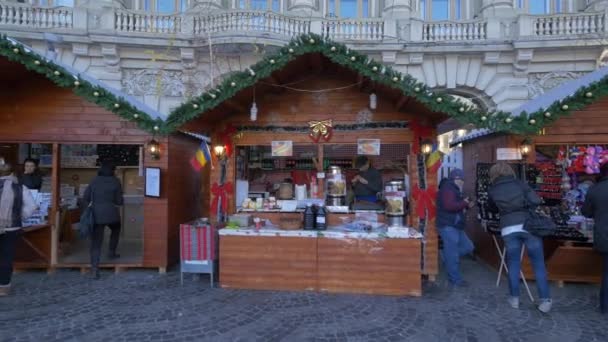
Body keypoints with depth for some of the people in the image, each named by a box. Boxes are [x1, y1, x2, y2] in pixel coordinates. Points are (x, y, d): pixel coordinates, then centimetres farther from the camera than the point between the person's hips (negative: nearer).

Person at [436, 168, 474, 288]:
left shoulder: (453, 189, 20)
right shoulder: (447, 189, -14)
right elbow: (449, 206, -28)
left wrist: (466, 205, 9)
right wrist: (464, 203, -14)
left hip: (455, 226, 11)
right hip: (448, 226, -11)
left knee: (468, 247, 16)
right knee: (452, 253, -5)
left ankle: (449, 260, 25)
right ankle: (455, 280, 2)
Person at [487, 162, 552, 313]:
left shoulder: (492, 190, 10)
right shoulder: (519, 183, 6)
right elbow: (536, 200, -3)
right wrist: (525, 207, 14)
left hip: (508, 229, 1)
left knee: (513, 263, 12)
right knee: (538, 263, 7)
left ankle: (514, 298, 17)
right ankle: (545, 300, 7)